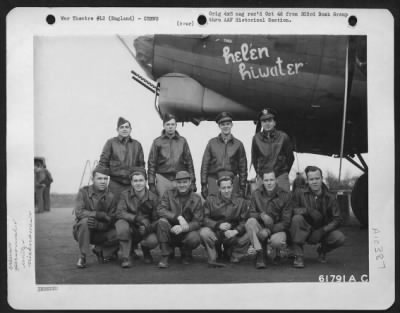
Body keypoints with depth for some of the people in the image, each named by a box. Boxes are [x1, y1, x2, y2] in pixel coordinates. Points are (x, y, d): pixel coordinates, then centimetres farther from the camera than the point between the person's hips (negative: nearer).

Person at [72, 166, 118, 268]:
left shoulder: (110, 196, -5)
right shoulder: (84, 192, -8)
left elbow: (110, 222, -11)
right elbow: (79, 212, -22)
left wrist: (97, 225, -32)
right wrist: (101, 215, -28)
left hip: (100, 233, 2)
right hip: (82, 231, -2)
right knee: (85, 220, -34)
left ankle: (100, 250, 10)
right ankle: (82, 256, -19)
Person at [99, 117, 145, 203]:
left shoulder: (137, 145, 12)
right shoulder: (111, 143, 3)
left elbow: (141, 164, 15)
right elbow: (103, 162, 3)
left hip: (132, 184, 2)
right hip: (115, 183, -2)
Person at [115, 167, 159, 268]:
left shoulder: (153, 198, -4)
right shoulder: (125, 195, -5)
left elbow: (156, 220, -3)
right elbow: (119, 213, -20)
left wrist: (148, 228, -26)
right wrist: (137, 218, -35)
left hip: (146, 231, 1)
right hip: (130, 230, 0)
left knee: (153, 241, -32)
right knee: (121, 224, -34)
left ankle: (145, 250, 10)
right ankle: (125, 257, -17)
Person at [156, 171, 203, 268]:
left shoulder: (196, 199, -1)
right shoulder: (169, 193, 0)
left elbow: (197, 222, -8)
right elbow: (160, 210, -15)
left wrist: (183, 228, -28)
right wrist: (178, 217, -28)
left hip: (187, 231, 0)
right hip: (170, 234, 0)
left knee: (194, 238, -33)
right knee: (162, 221, -30)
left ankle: (185, 253, 6)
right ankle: (165, 256, -15)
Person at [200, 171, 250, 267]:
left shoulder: (241, 201, 2)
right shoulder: (210, 200, 0)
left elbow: (244, 222, -5)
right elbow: (205, 219, -7)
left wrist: (235, 231, -25)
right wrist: (218, 225, -25)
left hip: (233, 235, 2)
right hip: (215, 233, -2)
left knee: (248, 236, -24)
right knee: (204, 232, -33)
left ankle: (232, 255, 6)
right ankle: (213, 258, -12)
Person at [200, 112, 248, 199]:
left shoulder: (238, 144, 7)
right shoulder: (212, 143, 7)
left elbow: (243, 167, 9)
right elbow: (205, 164, 7)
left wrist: (242, 187, 5)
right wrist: (203, 184, 1)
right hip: (213, 181, 0)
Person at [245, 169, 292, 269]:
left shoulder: (285, 195, -7)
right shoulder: (256, 194, 0)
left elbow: (286, 221, -10)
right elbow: (251, 213, -1)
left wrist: (269, 230, -23)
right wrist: (262, 215, -24)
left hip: (278, 228, -2)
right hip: (261, 227, 2)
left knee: (277, 241, -36)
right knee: (250, 221, -30)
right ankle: (260, 254, -24)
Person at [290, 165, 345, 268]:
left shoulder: (330, 197, -2)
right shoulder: (300, 193, -6)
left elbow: (337, 219, -7)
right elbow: (292, 210, -16)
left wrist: (322, 231, -20)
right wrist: (308, 210, -30)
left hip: (323, 231, 1)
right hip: (305, 231, -1)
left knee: (340, 238, -26)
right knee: (297, 218, -32)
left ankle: (322, 250, 11)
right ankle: (298, 256, -22)